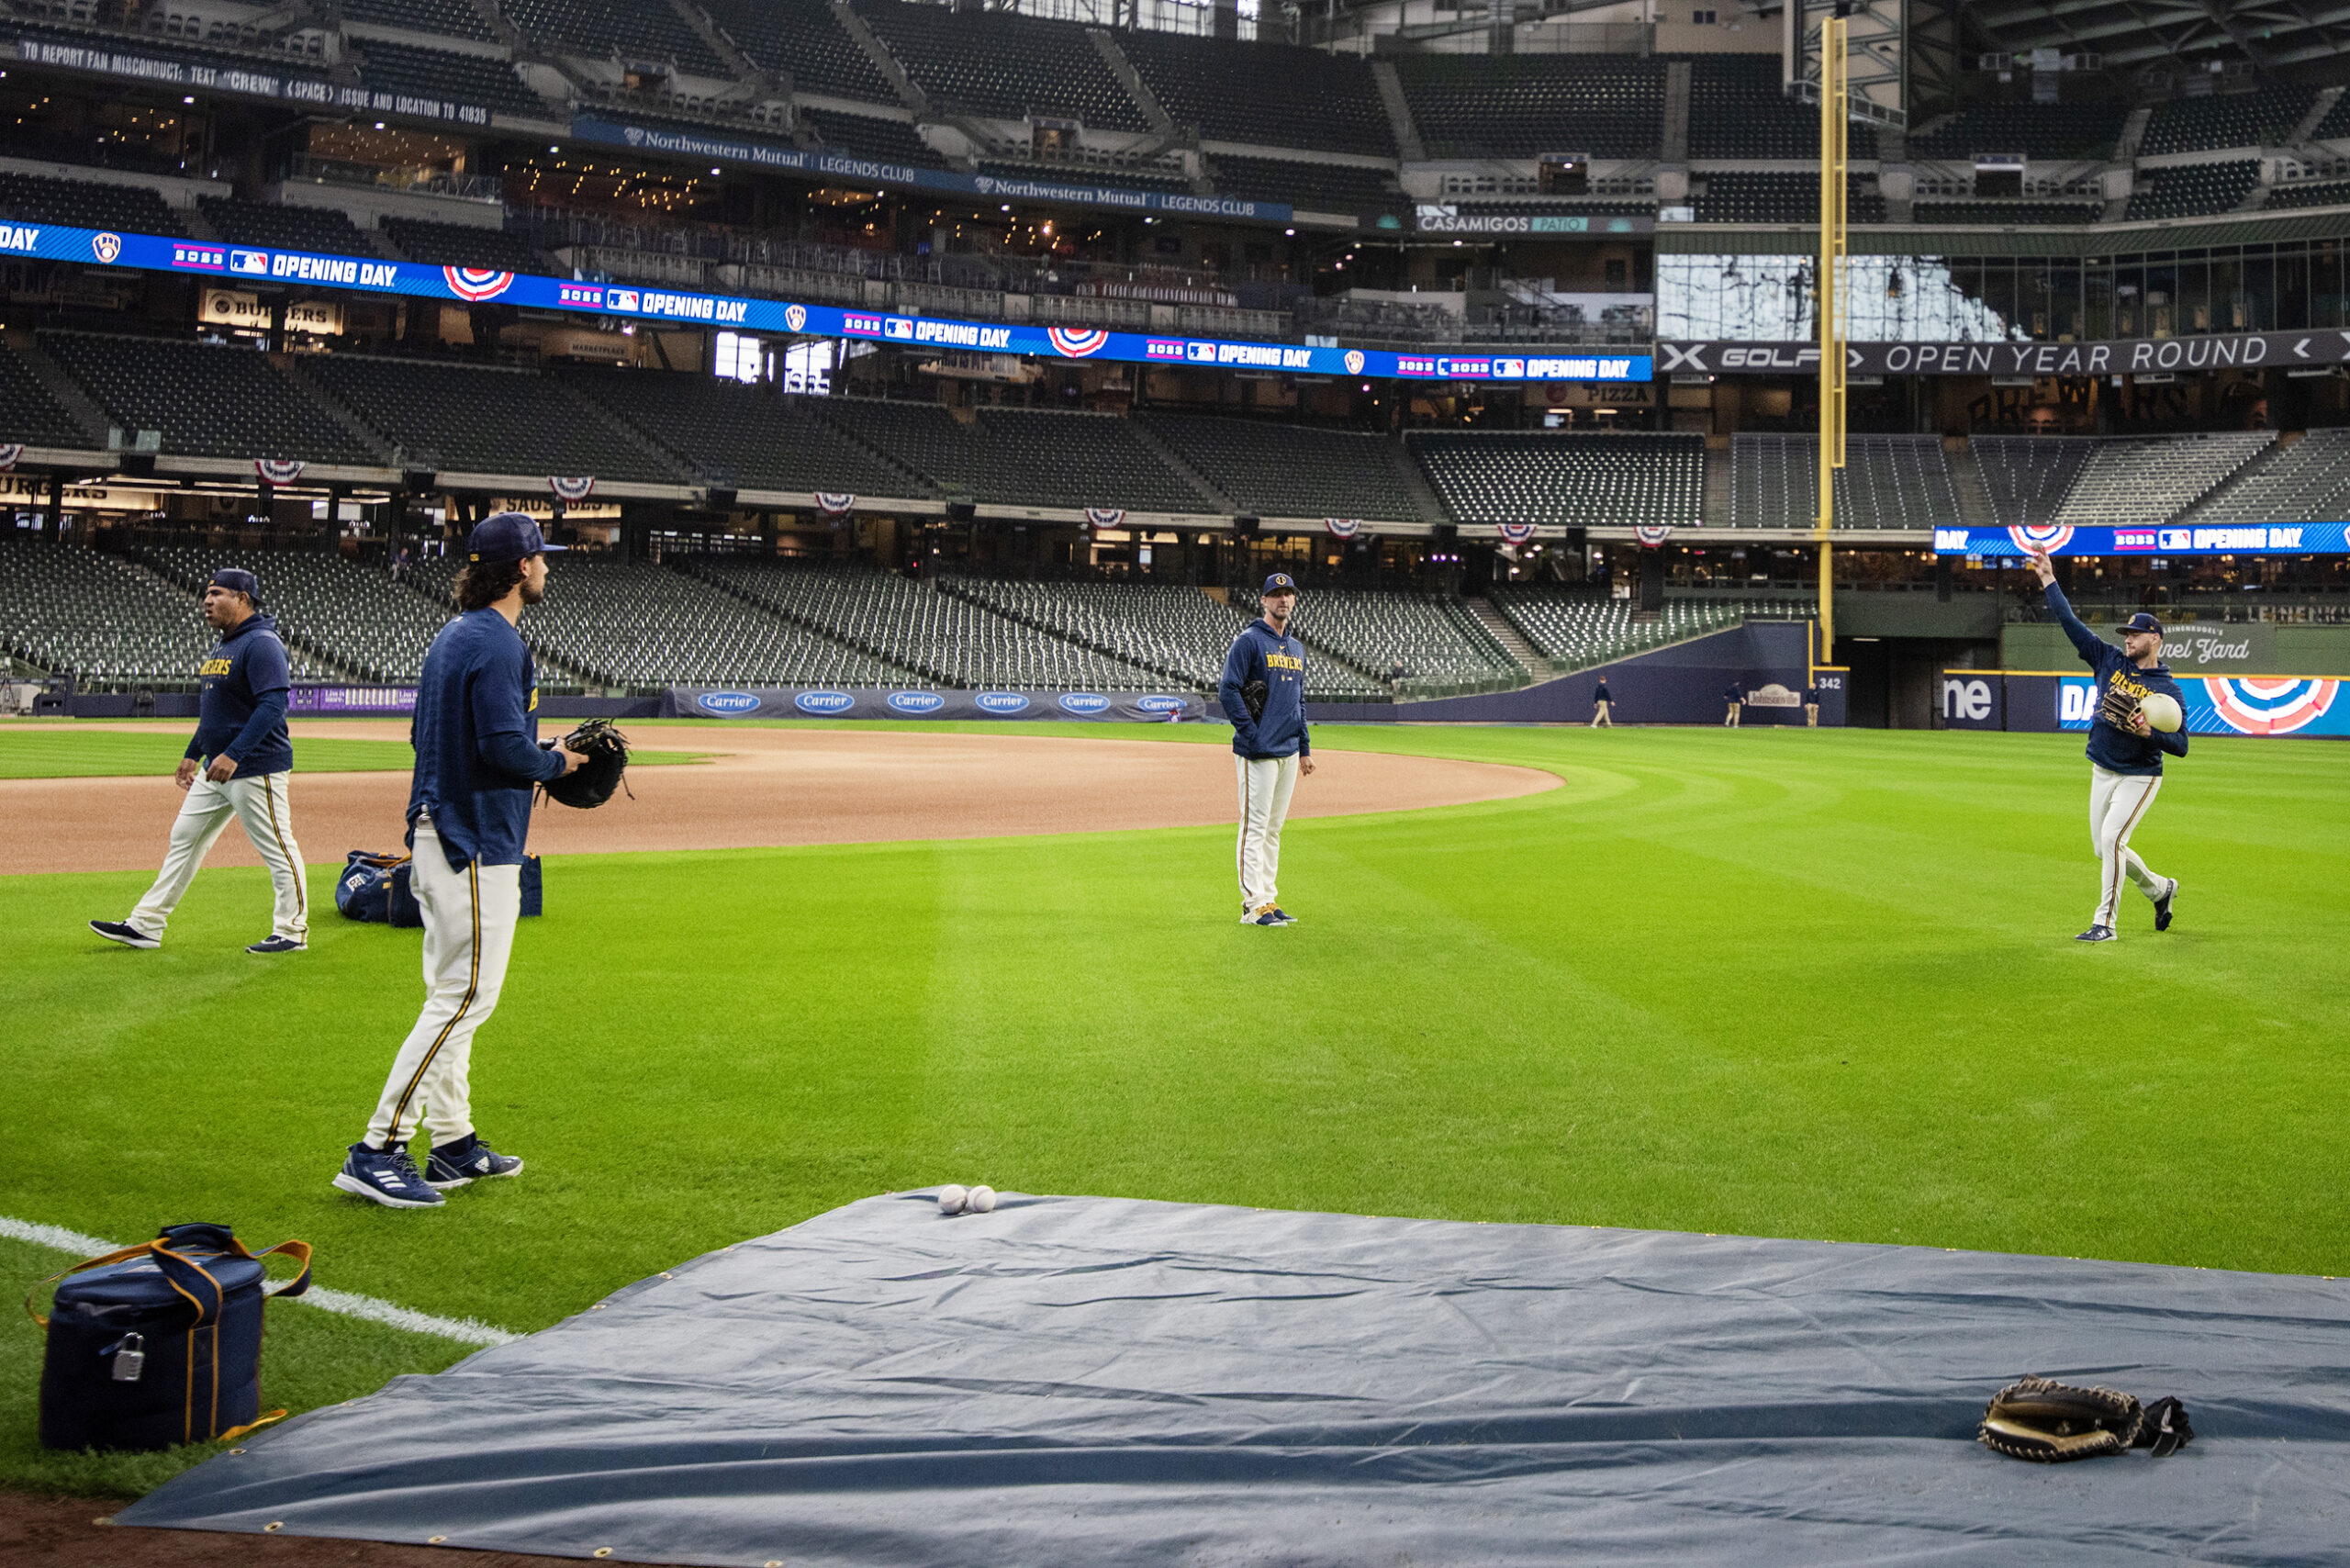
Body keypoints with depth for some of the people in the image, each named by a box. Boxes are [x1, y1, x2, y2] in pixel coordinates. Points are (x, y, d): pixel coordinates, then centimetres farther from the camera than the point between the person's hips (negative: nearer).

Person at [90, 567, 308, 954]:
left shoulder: (262, 644, -16)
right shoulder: (223, 645, 15)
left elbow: (273, 705, -25)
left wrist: (233, 755, -29)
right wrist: (192, 754, 23)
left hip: (256, 768, -11)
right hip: (215, 767, 11)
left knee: (277, 849, -3)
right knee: (184, 838, 11)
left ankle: (292, 931, 7)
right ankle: (145, 926, 15)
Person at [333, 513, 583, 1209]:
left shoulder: (451, 636, 14)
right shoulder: (497, 644, -16)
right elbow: (507, 748, -24)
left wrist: (535, 761, 14)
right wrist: (558, 762, -4)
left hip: (439, 834, 11)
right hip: (477, 843, -11)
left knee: (451, 993, 14)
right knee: (466, 996, -9)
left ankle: (453, 1145, 22)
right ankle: (378, 1150, -10)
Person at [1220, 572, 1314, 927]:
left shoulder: (1297, 648, 18)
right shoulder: (1249, 641, -6)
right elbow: (1228, 691, -12)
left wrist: (1305, 747, 18)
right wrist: (1252, 734, -16)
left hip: (1289, 751, 8)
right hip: (1258, 751, -8)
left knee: (1274, 829, 11)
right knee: (1255, 827, -7)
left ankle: (1269, 900, 16)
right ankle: (1254, 905, -6)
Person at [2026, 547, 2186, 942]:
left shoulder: (2169, 690, -9)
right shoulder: (2110, 661, 4)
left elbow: (2181, 745, -11)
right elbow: (2072, 624, 1)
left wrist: (2149, 733, -28)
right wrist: (2049, 582, -4)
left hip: (2139, 776, -6)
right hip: (2102, 772, 6)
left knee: (2111, 838, -19)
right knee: (2104, 848, 11)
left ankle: (2105, 922, -13)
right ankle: (2160, 888, 36)